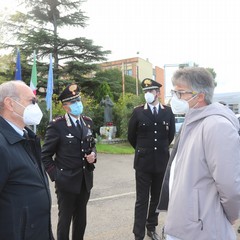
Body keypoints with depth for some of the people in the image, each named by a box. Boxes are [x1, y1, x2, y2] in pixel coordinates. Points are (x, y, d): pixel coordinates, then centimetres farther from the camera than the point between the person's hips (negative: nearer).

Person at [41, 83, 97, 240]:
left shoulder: (88, 122, 4)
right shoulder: (57, 125, -13)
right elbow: (45, 155, -8)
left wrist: (93, 154, -4)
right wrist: (55, 175, -13)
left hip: (86, 179, 5)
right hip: (66, 180, -5)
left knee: (81, 219, 19)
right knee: (65, 219, 11)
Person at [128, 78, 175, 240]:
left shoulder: (168, 111, 2)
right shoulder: (138, 112, -3)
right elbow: (131, 136, 7)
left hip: (161, 161, 2)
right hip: (143, 162, -2)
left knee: (157, 198, 15)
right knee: (142, 200, 2)